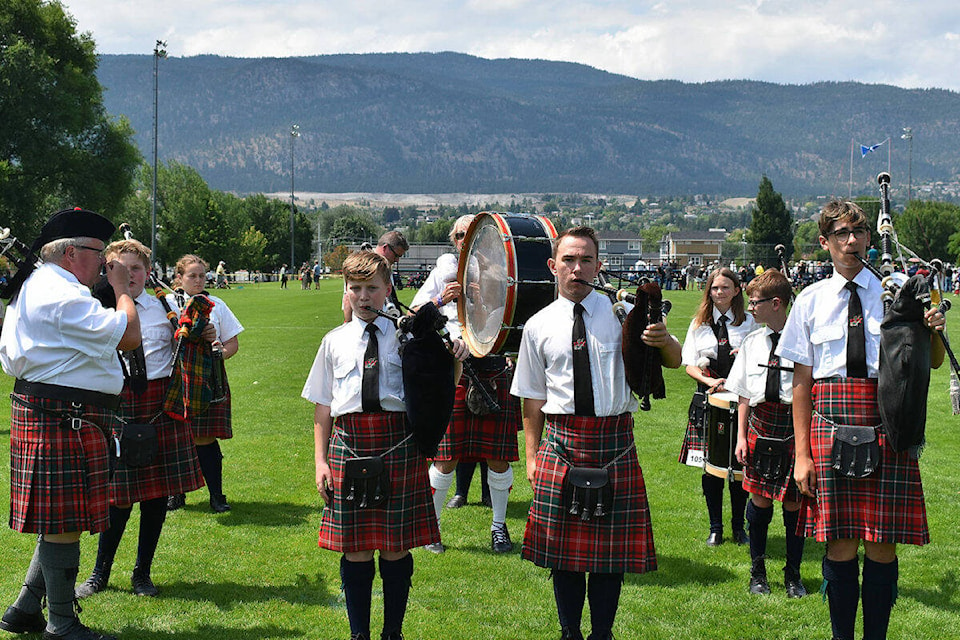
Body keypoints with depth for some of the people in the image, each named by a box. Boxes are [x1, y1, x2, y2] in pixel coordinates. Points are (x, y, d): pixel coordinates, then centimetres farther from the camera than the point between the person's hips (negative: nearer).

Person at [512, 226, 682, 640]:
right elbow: (533, 397, 11)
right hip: (561, 442, 1)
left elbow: (674, 361, -3)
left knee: (611, 545, 3)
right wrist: (532, 455, 7)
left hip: (614, 441, -1)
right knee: (563, 545, 5)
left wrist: (664, 341, -26)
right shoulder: (538, 326, 6)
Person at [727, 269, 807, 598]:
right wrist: (742, 436, 7)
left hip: (794, 423, -3)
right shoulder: (752, 342, 7)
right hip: (760, 423, 3)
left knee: (794, 503, 4)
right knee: (759, 500, 7)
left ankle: (793, 574, 21)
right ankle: (758, 570, 24)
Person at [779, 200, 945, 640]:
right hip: (831, 423, 0)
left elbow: (933, 363, 12)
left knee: (883, 546, 1)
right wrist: (802, 452, 2)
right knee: (840, 544, 1)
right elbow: (801, 380, 7)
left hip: (887, 424, 0)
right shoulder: (811, 300, 7)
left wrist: (934, 333, -11)